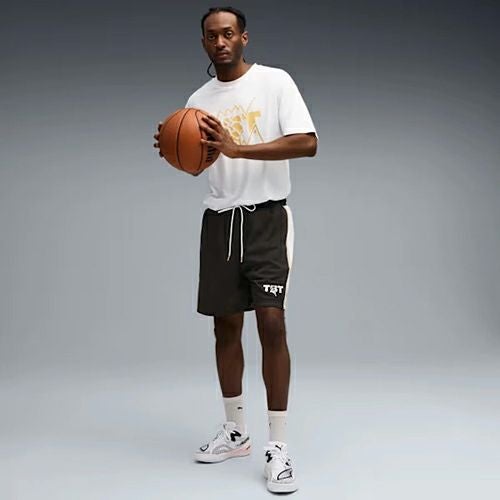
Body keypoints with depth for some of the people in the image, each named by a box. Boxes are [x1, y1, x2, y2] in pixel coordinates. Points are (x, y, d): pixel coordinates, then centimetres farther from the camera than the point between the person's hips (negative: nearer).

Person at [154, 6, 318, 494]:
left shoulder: (275, 81, -3)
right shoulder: (198, 100, 12)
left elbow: (307, 143, -15)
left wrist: (237, 148, -23)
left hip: (266, 218, -5)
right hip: (219, 220, 5)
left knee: (271, 322, -14)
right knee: (225, 324, 8)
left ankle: (277, 446, -5)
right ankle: (235, 431, 23)